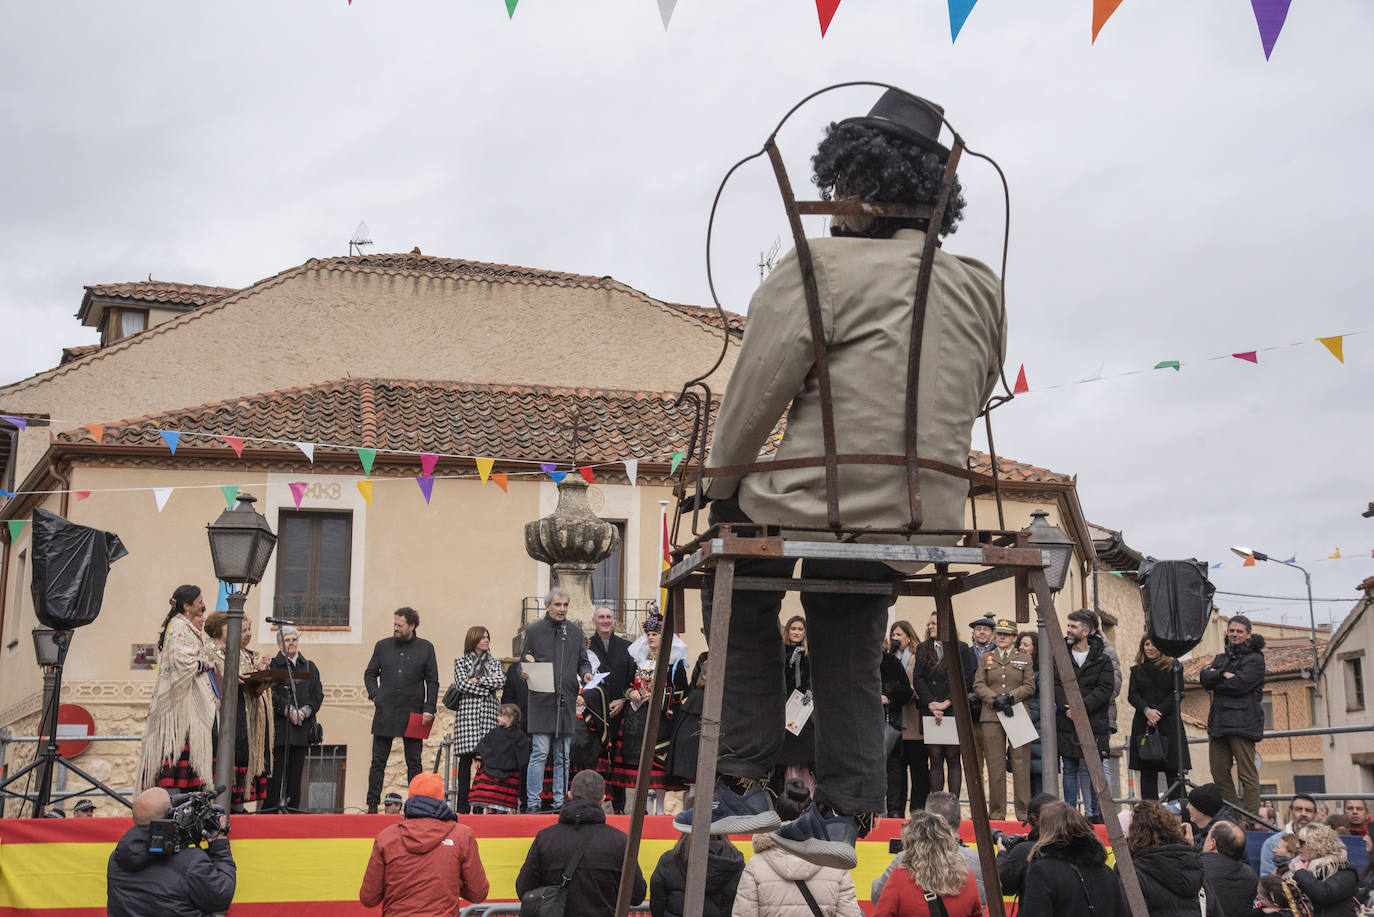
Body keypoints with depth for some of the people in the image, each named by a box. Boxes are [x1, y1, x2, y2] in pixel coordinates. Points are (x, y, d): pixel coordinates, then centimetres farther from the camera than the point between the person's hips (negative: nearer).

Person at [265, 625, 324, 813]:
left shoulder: (309, 667, 18)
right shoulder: (272, 665, 5)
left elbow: (318, 695, 10)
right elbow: (271, 694, -5)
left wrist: (305, 711, -7)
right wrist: (288, 710, -15)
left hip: (302, 727, 4)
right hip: (278, 726, -4)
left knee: (295, 773, 3)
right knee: (276, 771, -8)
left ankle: (292, 809, 5)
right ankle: (270, 809, -6)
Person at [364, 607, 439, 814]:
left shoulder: (425, 648, 4)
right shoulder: (382, 646, 8)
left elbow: (432, 681, 5)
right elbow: (370, 673, 17)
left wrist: (429, 708, -5)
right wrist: (375, 695, 0)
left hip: (413, 714, -1)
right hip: (385, 712, 1)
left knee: (414, 762, 4)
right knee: (378, 761, 2)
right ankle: (372, 803, 7)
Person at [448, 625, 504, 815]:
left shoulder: (494, 663, 18)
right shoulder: (461, 662, 10)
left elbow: (502, 682, 0)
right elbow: (463, 685, -6)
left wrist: (477, 681, -5)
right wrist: (489, 686, -4)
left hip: (488, 713, 3)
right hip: (467, 712, -3)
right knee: (466, 758, -6)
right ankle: (463, 805, -5)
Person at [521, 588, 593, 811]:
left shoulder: (575, 631, 13)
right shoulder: (534, 630, 4)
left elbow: (583, 662, 17)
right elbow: (523, 661, 7)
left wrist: (585, 674, -4)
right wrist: (525, 673, -14)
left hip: (567, 700, 3)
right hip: (541, 700, -3)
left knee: (563, 756, 7)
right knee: (540, 753, -7)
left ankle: (560, 802, 13)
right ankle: (533, 803, -1)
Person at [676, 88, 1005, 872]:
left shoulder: (825, 268, -11)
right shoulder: (981, 288, 9)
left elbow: (758, 389, -10)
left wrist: (721, 484, 3)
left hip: (825, 505, -5)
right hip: (929, 519, 6)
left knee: (743, 600, 22)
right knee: (850, 648, 26)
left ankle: (743, 784, 18)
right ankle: (842, 815, 23)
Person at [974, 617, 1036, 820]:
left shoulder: (1025, 659, 12)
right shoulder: (985, 658, 14)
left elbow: (1029, 687, 4)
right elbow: (978, 686, 5)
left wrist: (1010, 697, -12)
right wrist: (996, 700, -10)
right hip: (991, 717, 1)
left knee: (1021, 765, -4)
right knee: (995, 766, -1)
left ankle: (1023, 811, 1)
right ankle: (997, 813, 4)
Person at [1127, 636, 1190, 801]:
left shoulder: (1173, 667, 7)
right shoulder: (1137, 670, 14)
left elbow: (1176, 694, -2)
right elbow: (1132, 695, 5)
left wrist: (1158, 712, -13)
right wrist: (1146, 710, -14)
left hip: (1168, 724, -2)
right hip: (1143, 725, 2)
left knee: (1173, 772, -6)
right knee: (1147, 773, 1)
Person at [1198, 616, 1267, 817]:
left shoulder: (1255, 659, 3)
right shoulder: (1222, 658, 23)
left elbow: (1239, 685, -11)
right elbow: (1204, 677, 5)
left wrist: (1214, 680, 3)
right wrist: (1223, 675, -11)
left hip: (1242, 722, -7)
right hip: (1219, 722, 7)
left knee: (1247, 774, -9)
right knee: (1219, 773, 4)